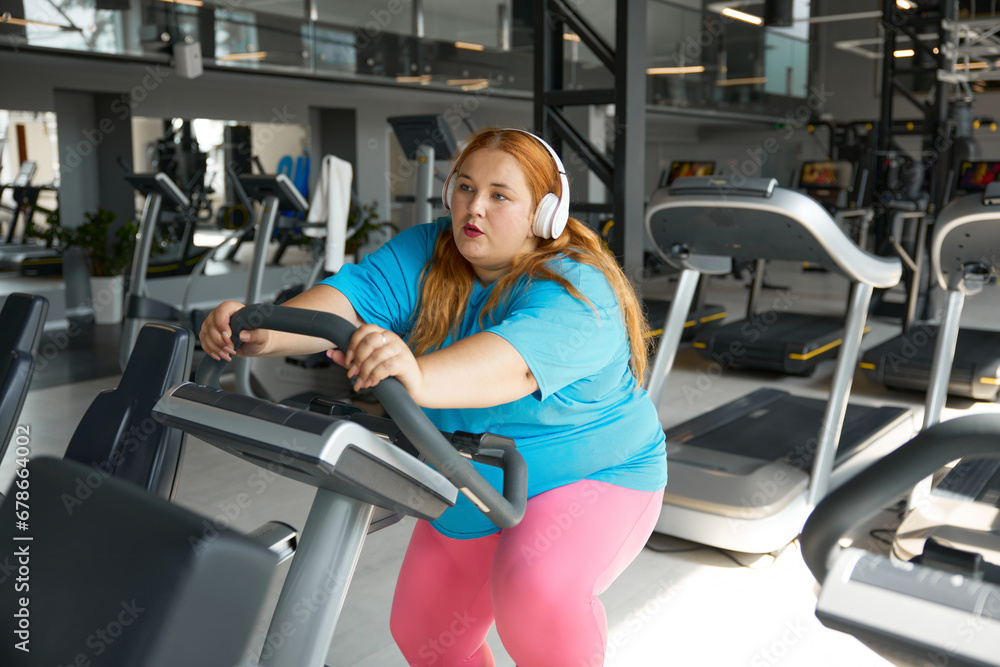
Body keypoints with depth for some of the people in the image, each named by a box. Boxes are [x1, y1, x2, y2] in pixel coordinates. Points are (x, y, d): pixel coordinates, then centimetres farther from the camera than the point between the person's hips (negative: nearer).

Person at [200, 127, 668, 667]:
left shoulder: (576, 291, -26)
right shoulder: (424, 257, -9)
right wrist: (268, 329, -45)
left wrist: (420, 379, -65)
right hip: (466, 506, 6)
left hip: (590, 481, -6)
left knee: (537, 587, -33)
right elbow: (357, 296, -25)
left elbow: (517, 359, -46)